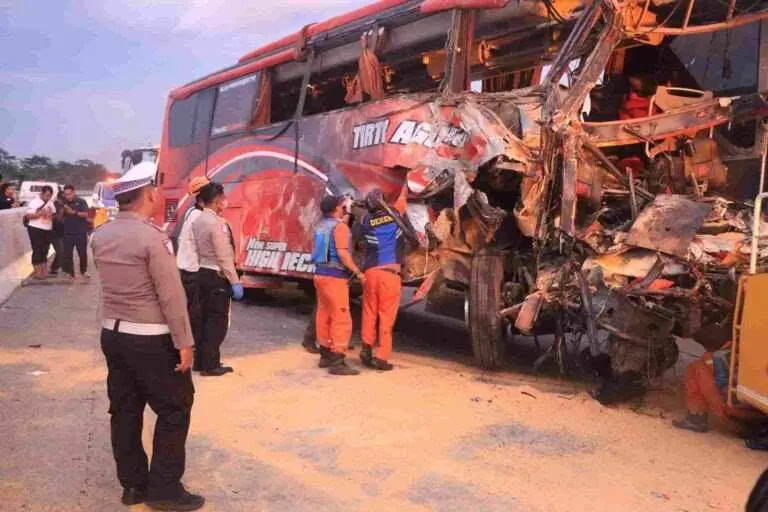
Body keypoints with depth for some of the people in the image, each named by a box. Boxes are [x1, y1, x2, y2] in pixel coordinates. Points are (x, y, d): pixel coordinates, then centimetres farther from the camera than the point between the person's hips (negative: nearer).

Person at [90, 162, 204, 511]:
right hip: (151, 340, -7)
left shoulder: (100, 236, 4)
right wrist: (184, 342, -14)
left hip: (112, 334, 8)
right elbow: (172, 295, -19)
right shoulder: (152, 236, -19)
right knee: (174, 409, 5)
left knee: (124, 410, 13)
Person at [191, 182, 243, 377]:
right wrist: (235, 282, -19)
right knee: (217, 320, -1)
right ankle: (210, 365, 4)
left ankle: (201, 360, 23)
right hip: (217, 276, -9)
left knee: (205, 318, 15)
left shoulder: (198, 221, 9)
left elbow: (198, 250, 11)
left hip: (203, 273, 9)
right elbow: (225, 257, -21)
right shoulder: (216, 222, -18)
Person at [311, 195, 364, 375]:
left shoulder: (321, 227, 13)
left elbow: (314, 251, 19)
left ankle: (325, 355, 25)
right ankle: (337, 361, -7)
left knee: (324, 315, 15)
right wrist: (358, 272, -14)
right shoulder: (339, 227, -13)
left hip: (320, 274, 9)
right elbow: (342, 254, -21)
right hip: (335, 277, -9)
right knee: (341, 319, -6)